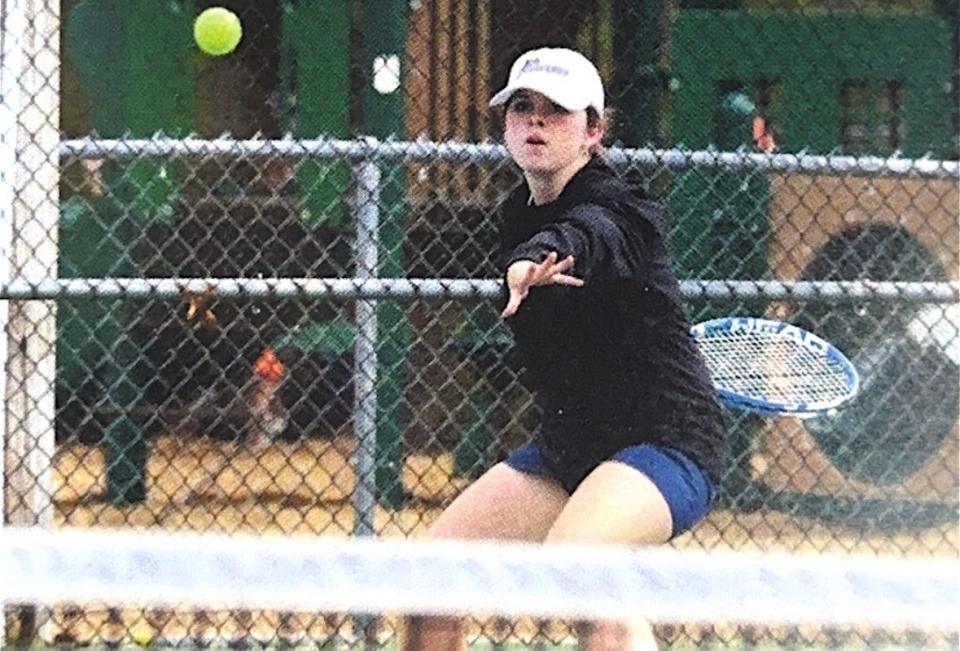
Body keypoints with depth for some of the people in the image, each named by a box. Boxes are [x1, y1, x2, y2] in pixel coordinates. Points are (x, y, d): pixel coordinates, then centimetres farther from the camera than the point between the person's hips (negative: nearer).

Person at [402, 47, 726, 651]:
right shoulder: (519, 217, 7)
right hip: (567, 444, 9)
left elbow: (587, 236, -44)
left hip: (664, 441, -9)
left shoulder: (613, 211, -17)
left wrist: (538, 258, -63)